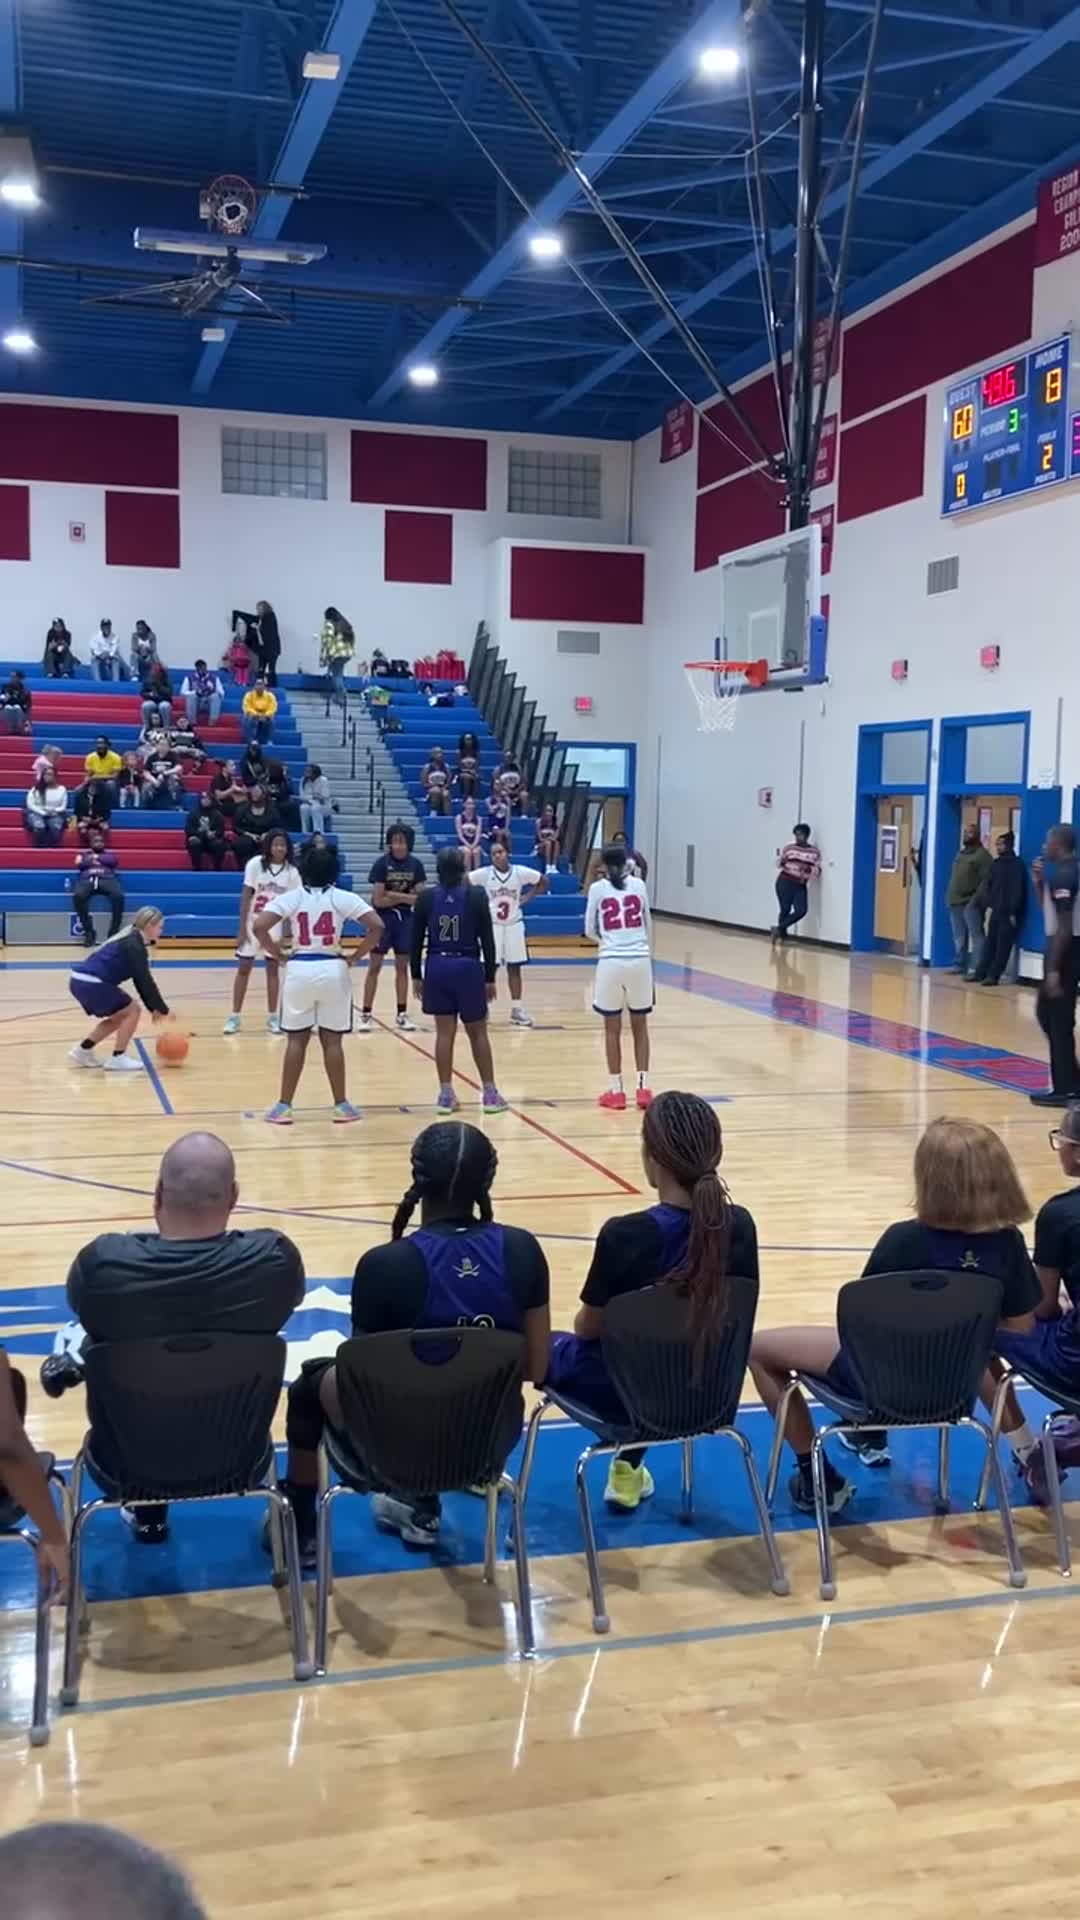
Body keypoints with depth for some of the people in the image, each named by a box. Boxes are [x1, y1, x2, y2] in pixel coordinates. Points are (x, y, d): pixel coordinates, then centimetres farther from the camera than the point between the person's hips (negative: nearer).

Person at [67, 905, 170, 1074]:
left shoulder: (130, 941, 19)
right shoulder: (134, 945, -11)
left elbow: (140, 980, 23)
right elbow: (145, 981, -12)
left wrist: (153, 1008, 22)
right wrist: (163, 1010, -5)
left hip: (81, 981, 10)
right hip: (91, 984, -10)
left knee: (120, 1016, 21)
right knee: (132, 1010, 0)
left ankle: (83, 1051, 22)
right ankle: (117, 1059, 4)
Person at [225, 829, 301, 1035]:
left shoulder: (291, 872, -6)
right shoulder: (255, 864, -11)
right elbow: (245, 897, -8)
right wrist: (242, 929, -11)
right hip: (253, 923, -1)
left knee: (273, 969, 5)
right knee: (243, 968, 2)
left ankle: (273, 1017, 13)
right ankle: (234, 1016, 9)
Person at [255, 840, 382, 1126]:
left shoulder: (292, 898, 0)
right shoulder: (344, 898, 0)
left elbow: (259, 926, -11)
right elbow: (376, 926, -9)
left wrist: (278, 955, 0)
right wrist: (355, 958, -1)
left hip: (300, 969, 0)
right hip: (333, 970, 0)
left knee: (296, 1039, 8)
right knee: (332, 1040, 8)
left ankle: (284, 1106, 9)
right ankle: (341, 1105, 13)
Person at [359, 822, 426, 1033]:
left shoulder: (416, 865, -2)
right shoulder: (382, 863, -12)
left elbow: (419, 898, -3)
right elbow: (378, 900, -14)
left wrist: (393, 895, -15)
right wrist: (405, 897, -13)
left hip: (405, 918, 3)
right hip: (382, 918, -3)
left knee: (402, 967, 7)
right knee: (374, 967, -2)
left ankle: (402, 1014, 14)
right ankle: (365, 1014, 3)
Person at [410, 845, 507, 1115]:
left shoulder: (426, 897, -1)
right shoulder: (476, 896, -6)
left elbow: (416, 939, 1)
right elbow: (487, 939, -5)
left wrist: (416, 975, 10)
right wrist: (490, 977, 2)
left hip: (437, 968, 2)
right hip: (468, 967, -1)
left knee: (444, 1033, 8)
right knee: (478, 1033, 10)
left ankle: (446, 1095, 9)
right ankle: (490, 1093, 14)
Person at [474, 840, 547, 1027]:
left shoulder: (520, 872, -7)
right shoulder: (485, 874, -12)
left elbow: (543, 881, 5)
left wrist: (527, 898, -4)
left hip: (514, 925, 2)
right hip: (492, 925, -2)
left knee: (514, 968, 7)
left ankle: (517, 1010, 15)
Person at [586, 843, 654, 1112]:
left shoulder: (597, 888, 1)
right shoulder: (639, 885, 6)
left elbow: (589, 931, 7)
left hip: (611, 961, -2)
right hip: (640, 960, 2)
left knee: (612, 1029, 8)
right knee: (640, 1026, 12)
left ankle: (616, 1092, 11)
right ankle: (643, 1088, 12)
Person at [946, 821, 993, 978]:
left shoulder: (982, 854, -7)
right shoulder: (961, 853, 20)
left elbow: (986, 880, -14)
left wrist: (976, 899, -21)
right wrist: (949, 897, 15)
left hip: (970, 903, -8)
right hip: (956, 902, 8)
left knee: (976, 936, -7)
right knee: (959, 938, 13)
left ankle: (975, 969, -11)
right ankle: (959, 965, 21)